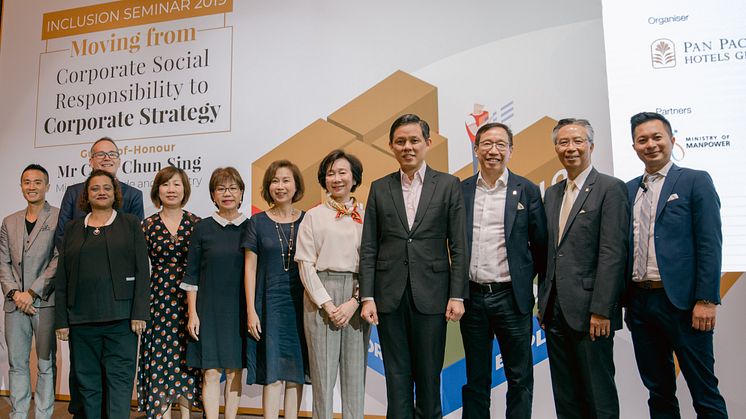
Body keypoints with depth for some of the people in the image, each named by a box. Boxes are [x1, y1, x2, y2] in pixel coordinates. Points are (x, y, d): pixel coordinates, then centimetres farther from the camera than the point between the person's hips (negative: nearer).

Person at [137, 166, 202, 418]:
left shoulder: (196, 223, 2)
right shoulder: (148, 225, 4)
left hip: (189, 300, 0)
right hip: (158, 300, 1)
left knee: (186, 359, 5)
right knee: (160, 357, 3)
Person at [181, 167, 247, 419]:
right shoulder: (202, 229, 2)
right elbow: (191, 275, 3)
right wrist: (192, 313, -3)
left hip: (240, 310, 1)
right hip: (209, 310, -1)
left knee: (234, 372, 8)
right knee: (210, 373, -1)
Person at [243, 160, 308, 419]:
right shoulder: (258, 223, 2)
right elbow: (250, 268, 2)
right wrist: (251, 311, -3)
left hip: (301, 304, 1)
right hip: (269, 305, -1)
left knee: (295, 372, 7)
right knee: (273, 372, -1)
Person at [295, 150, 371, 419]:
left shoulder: (366, 217, 8)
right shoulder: (313, 216, 7)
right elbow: (306, 264, 1)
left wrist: (355, 301, -9)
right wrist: (327, 304, -8)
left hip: (357, 298, 1)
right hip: (320, 297, -1)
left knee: (356, 372, 6)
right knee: (322, 372, 3)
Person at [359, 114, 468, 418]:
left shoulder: (448, 185, 3)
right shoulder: (379, 188, 8)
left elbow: (458, 246, 0)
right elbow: (369, 248, 5)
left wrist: (457, 295, -5)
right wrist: (367, 297, -1)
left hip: (431, 295, -1)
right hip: (389, 295, 2)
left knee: (429, 373, 9)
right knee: (396, 374, 9)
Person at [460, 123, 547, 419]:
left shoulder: (527, 190, -1)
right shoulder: (461, 191, 4)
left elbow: (540, 244, 3)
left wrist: (529, 280, 2)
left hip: (512, 297, -1)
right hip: (472, 297, 2)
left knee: (520, 378, 9)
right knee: (476, 378, 14)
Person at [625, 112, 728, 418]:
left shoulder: (695, 181, -1)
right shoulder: (629, 190, 12)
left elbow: (710, 245, -8)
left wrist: (707, 300, -14)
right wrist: (625, 300, 7)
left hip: (682, 301, -5)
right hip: (640, 302, 5)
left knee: (704, 391, 5)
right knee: (658, 391, 15)